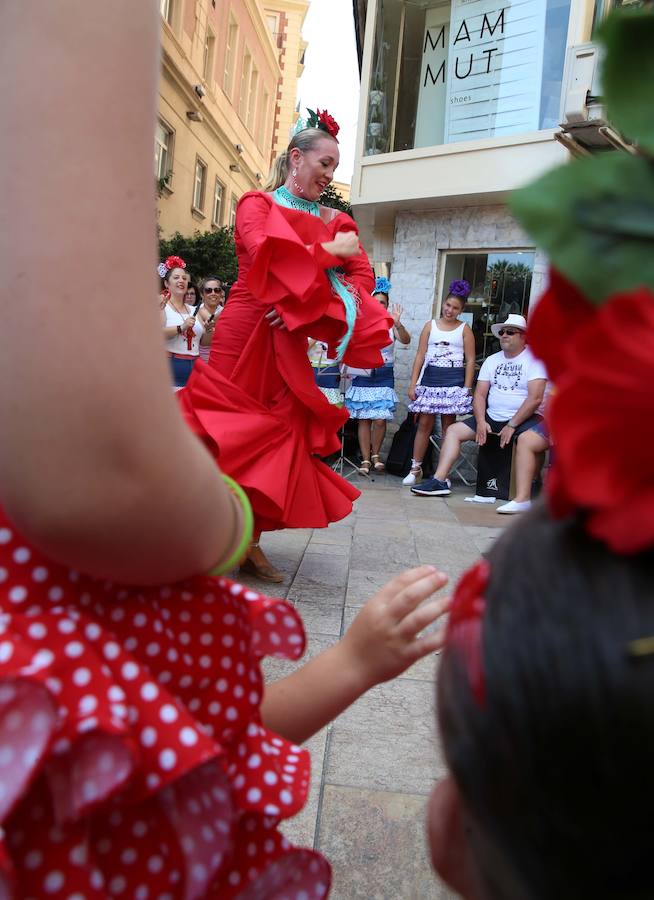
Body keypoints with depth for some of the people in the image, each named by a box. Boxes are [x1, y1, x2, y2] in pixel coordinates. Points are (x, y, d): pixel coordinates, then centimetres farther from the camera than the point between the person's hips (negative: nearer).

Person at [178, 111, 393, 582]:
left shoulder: (334, 220, 14)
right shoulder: (257, 203, 4)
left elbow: (363, 275, 3)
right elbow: (261, 252, -16)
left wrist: (309, 303, -13)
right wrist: (330, 252, -9)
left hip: (291, 341, 4)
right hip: (245, 330, -4)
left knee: (279, 432, 3)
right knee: (231, 428, -3)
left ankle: (249, 541, 12)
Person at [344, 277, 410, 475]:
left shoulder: (391, 325, 2)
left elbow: (406, 340, -14)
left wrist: (397, 323, -30)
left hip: (384, 378, 0)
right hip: (362, 377, 1)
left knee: (380, 420, -5)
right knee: (364, 419, 0)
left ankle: (375, 454, 17)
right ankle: (365, 459, 8)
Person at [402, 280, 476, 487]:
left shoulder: (464, 329, 6)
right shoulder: (430, 326, 11)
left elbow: (470, 360, 3)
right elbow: (420, 356, 8)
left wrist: (467, 388, -5)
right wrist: (413, 383, 2)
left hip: (454, 381, -1)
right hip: (430, 379, 1)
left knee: (448, 426, 1)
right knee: (424, 423, -1)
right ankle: (415, 468, 5)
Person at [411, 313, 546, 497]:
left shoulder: (534, 359, -4)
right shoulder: (492, 361, 15)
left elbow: (535, 398, -15)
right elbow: (479, 394, 10)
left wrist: (511, 426, -18)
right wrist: (481, 422, -8)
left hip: (523, 419, -6)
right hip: (492, 418, 7)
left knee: (527, 438, -38)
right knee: (454, 430, -4)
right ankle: (440, 481, -10)